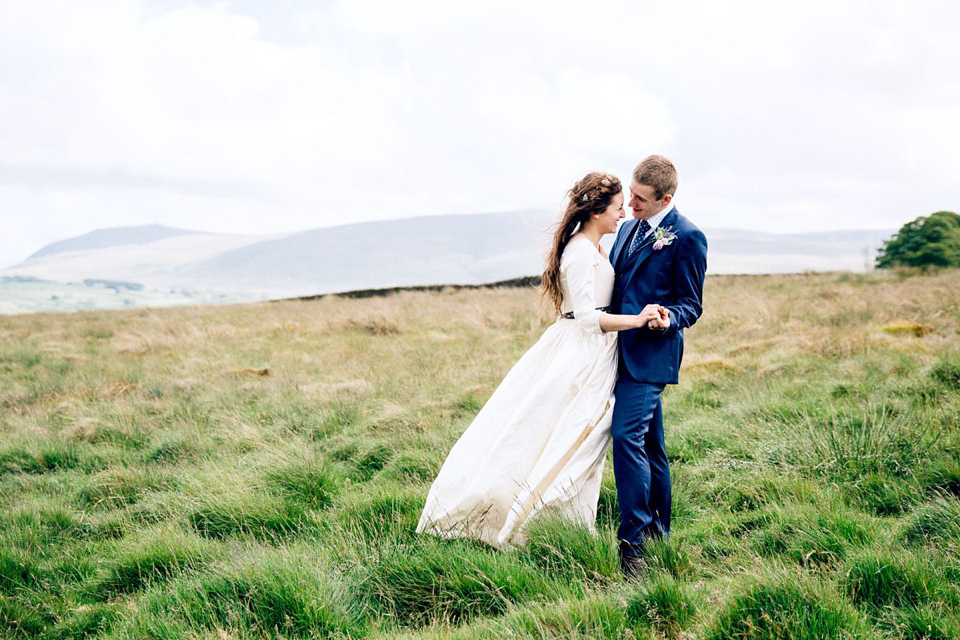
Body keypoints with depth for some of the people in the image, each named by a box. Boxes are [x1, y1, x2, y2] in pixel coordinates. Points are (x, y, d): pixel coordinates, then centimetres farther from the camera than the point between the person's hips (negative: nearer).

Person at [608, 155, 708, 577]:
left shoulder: (687, 237, -8)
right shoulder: (628, 228, 17)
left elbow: (691, 305, -7)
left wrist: (668, 319, -26)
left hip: (651, 353, -8)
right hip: (623, 351, 8)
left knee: (627, 436, -18)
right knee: (649, 443, 14)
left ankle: (633, 542, -15)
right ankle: (658, 530, 24)